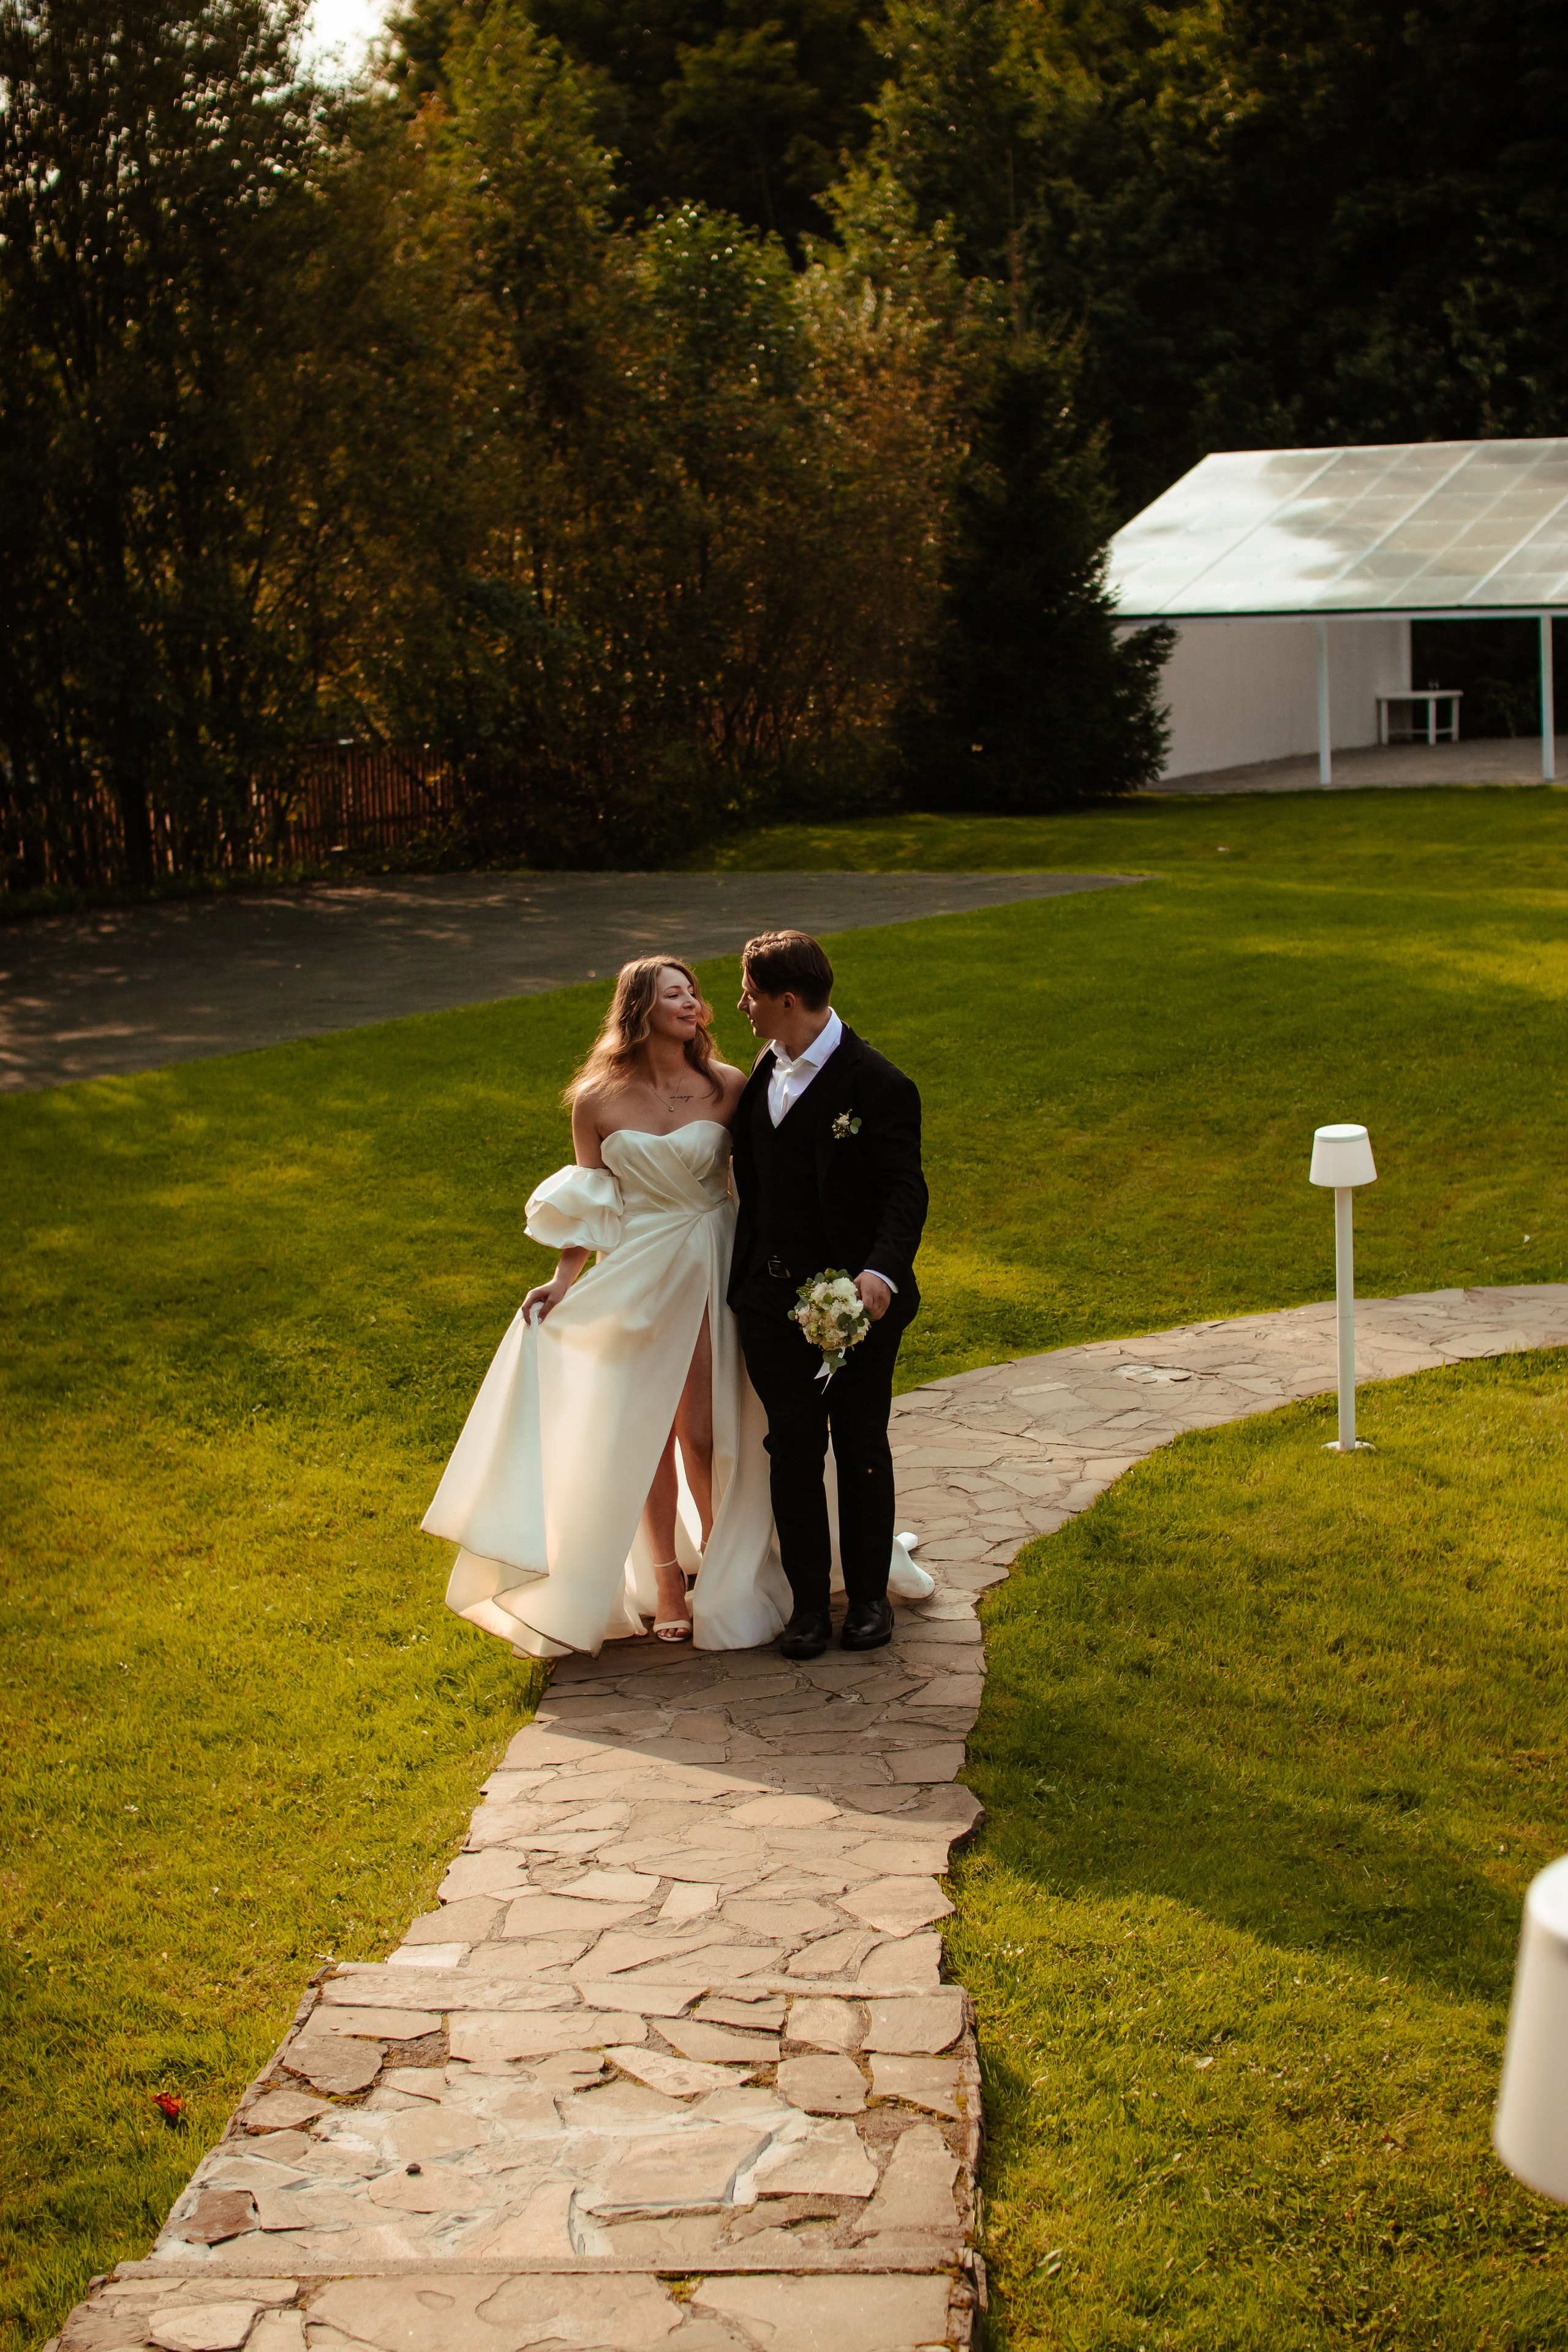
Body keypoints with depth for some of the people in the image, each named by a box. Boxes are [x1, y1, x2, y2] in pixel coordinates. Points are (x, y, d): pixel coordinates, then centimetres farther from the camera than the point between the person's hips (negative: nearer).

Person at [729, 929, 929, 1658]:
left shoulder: (877, 1086, -15)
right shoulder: (764, 1072, 7)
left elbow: (903, 1189, -20)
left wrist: (884, 1270, -36)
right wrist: (743, 1274, 9)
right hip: (772, 1299, 5)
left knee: (862, 1450, 10)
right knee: (793, 1450, 8)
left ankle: (868, 1595, 24)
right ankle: (808, 1601, 17)